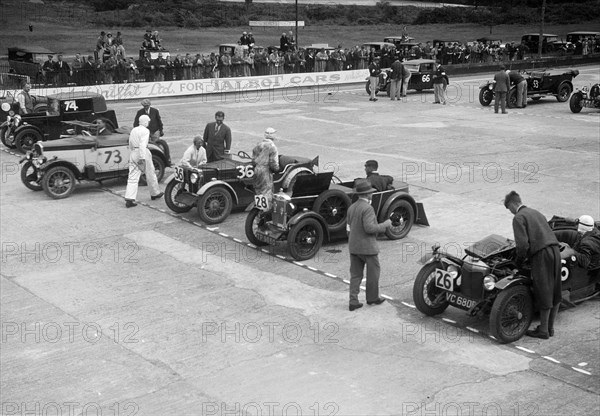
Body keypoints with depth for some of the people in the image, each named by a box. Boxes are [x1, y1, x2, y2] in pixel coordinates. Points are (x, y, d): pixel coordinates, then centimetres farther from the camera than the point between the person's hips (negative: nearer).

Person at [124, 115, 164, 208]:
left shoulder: (133, 130, 14)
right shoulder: (145, 131, -10)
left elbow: (130, 145, 18)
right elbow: (142, 145, -21)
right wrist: (142, 158, -25)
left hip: (133, 153, 7)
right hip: (142, 153, -6)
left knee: (132, 178, 1)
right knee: (150, 174, 13)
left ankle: (129, 199, -7)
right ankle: (155, 193, 29)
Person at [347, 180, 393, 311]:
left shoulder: (351, 207, 6)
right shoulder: (367, 208, -19)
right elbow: (369, 228, -25)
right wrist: (385, 224, -12)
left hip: (353, 246, 7)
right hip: (367, 247, -7)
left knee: (355, 274, 10)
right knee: (373, 272, 12)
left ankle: (353, 301, 7)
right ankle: (372, 297, 23)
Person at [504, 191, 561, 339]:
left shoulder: (519, 217, -4)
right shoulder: (535, 212, 22)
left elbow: (523, 245, -13)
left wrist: (519, 262, 4)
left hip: (541, 254, -8)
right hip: (555, 250, 8)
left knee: (544, 295, 1)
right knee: (555, 293, 14)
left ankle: (543, 330, 12)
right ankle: (550, 327, 25)